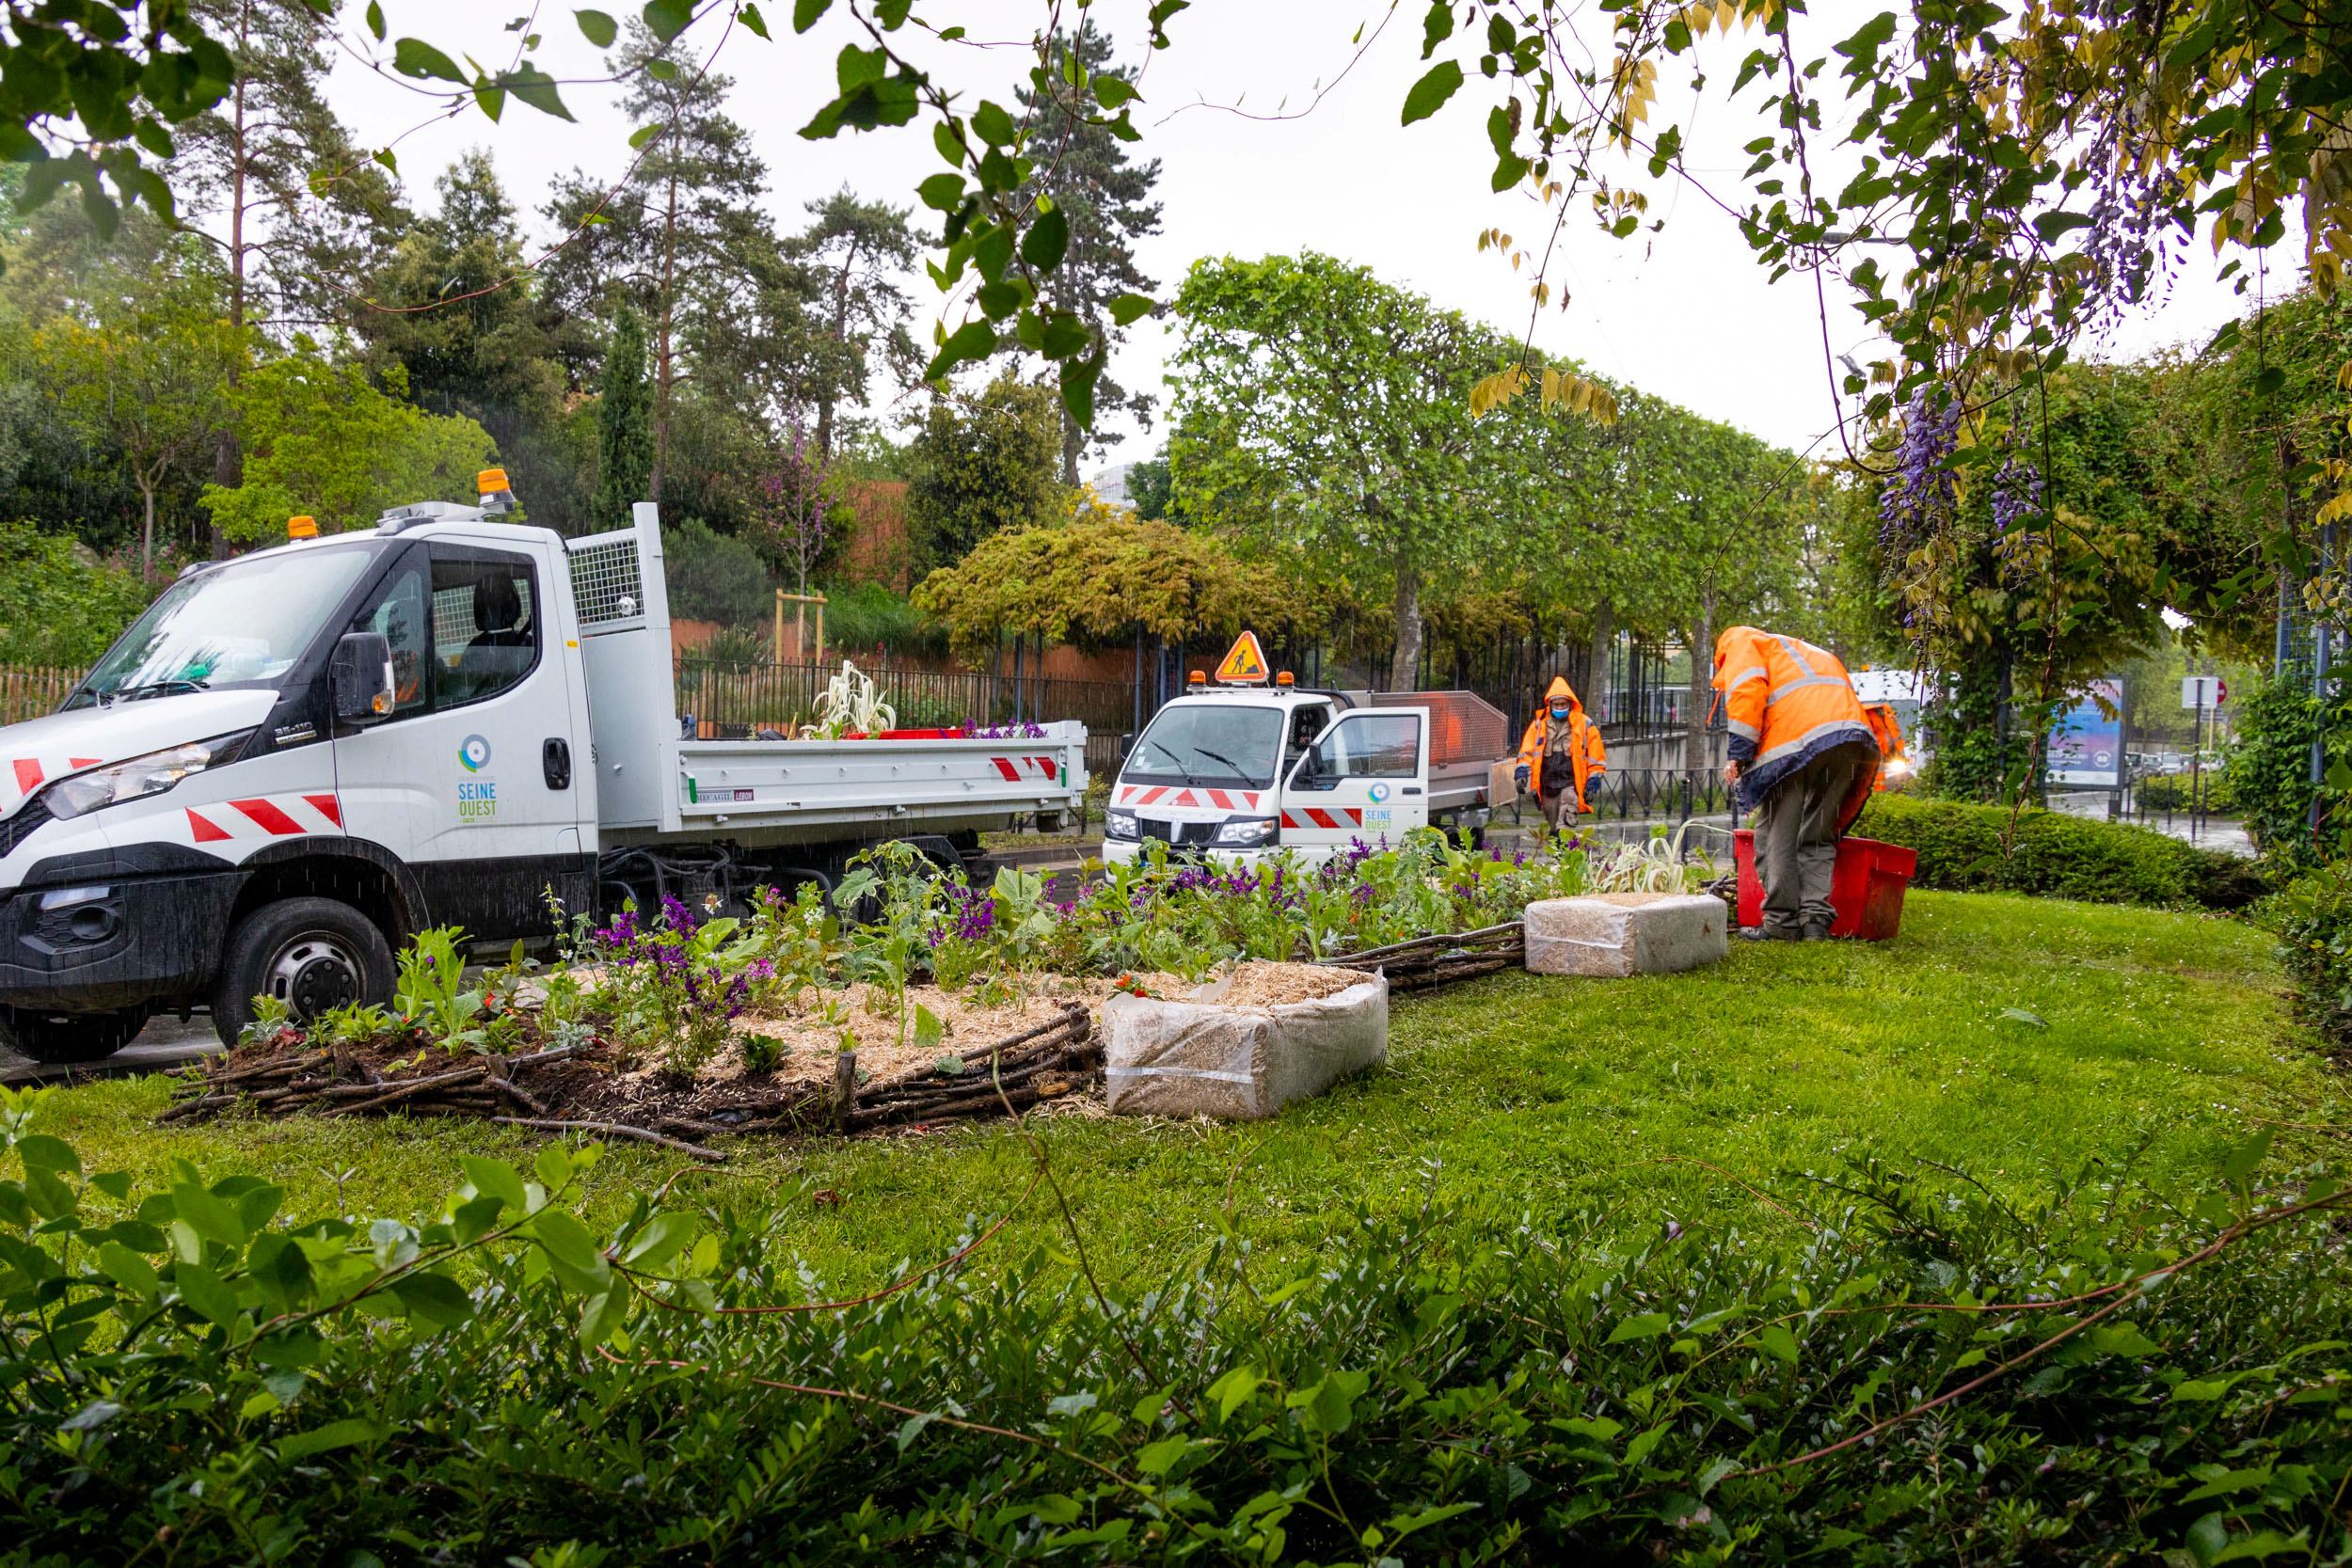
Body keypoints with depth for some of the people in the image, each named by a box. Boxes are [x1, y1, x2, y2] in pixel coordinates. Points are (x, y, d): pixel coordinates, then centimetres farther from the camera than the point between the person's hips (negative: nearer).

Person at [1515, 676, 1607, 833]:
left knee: (1566, 824, -20)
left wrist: (1593, 782, 1)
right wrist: (1522, 773, -4)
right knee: (1552, 828, 11)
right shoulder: (1539, 724, 10)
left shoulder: (1584, 725, 4)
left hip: (1571, 784, -4)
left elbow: (1596, 757, 7)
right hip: (1547, 784, 4)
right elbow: (1527, 752, 11)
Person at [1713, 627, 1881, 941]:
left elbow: (1746, 689, -2)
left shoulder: (1741, 641, 20)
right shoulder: (1815, 654, 42)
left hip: (1797, 740, -7)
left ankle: (1782, 922, 0)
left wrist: (1739, 754, -5)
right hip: (1855, 736, 7)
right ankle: (1816, 918, 0)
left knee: (1775, 837, 1)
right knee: (1817, 839, 11)